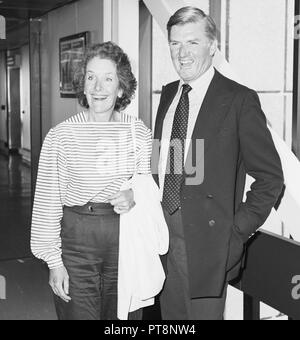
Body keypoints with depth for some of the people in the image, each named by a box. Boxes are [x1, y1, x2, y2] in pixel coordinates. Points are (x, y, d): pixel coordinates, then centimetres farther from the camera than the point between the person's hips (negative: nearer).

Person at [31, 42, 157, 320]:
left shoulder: (139, 132, 0)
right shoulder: (61, 135, -7)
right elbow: (48, 202, -3)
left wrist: (135, 196, -12)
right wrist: (54, 261, -5)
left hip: (127, 237, 2)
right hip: (76, 239, -2)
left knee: (125, 315, 13)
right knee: (79, 313, 5)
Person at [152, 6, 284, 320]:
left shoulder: (239, 100, -10)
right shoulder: (168, 95, 9)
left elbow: (270, 176, -9)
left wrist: (239, 230, -12)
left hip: (207, 239, -6)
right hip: (164, 231, 6)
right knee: (170, 314, 16)